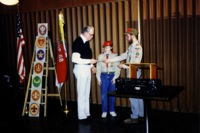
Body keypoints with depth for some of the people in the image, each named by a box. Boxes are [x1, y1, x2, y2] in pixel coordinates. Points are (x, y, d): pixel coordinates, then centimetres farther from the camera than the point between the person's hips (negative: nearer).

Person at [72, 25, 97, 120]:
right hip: (81, 69, -9)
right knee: (82, 93, -3)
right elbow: (75, 59, -24)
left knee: (87, 93, 15)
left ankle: (86, 113, 26)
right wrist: (90, 61, -20)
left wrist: (91, 66, 12)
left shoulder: (86, 42, 10)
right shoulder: (77, 42, -16)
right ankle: (81, 116, 7)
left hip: (87, 69, 9)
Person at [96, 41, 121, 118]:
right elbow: (98, 67, 6)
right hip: (104, 76, 1)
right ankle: (104, 111, 10)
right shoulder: (100, 56, 7)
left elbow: (117, 67, -1)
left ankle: (112, 110, 17)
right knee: (103, 94, 1)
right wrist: (98, 78, 1)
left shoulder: (115, 55, 2)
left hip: (112, 75, 0)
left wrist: (115, 77, -8)